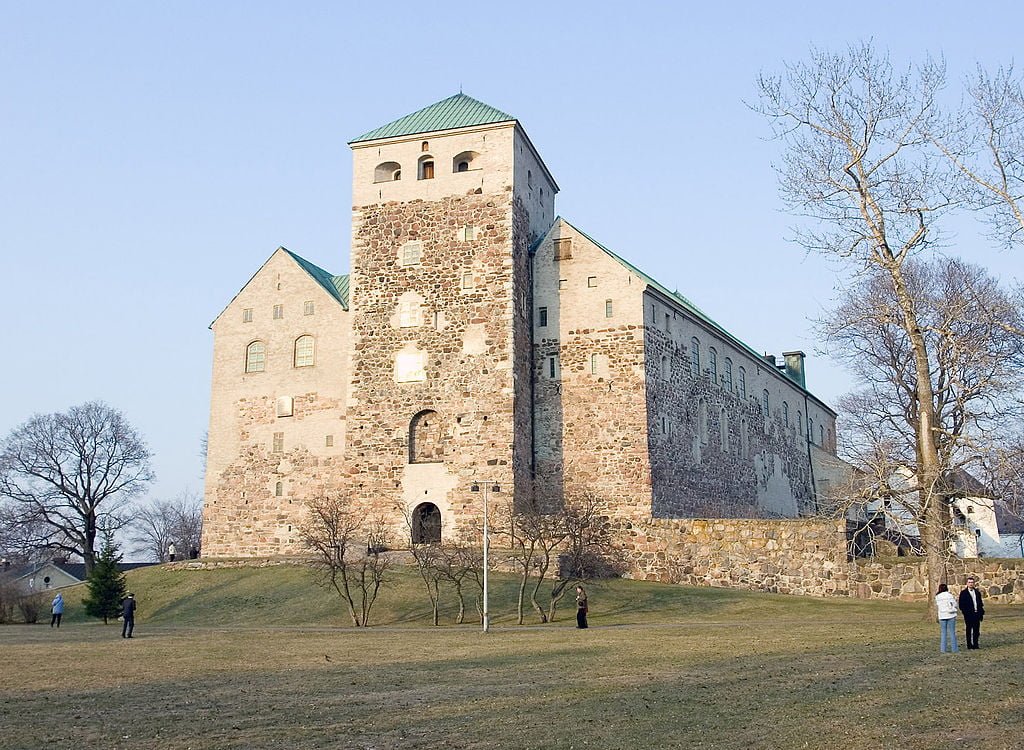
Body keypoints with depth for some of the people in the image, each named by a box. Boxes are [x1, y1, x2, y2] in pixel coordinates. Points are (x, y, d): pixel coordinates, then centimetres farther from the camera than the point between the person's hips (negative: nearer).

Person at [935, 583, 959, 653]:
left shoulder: (937, 597, 1)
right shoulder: (949, 595, -5)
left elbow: (937, 607, 7)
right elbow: (955, 605, -3)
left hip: (942, 616, 1)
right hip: (951, 616, -1)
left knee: (943, 633, 7)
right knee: (952, 632, 5)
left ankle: (943, 649, 3)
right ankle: (954, 649, 6)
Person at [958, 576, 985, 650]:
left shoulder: (977, 592, 12)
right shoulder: (963, 593, -2)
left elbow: (980, 603, 15)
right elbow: (961, 605, -3)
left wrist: (981, 613, 10)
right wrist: (965, 612, -12)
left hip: (977, 614, 4)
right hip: (968, 615, -4)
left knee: (976, 630, 6)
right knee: (969, 630, 1)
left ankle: (975, 644, 13)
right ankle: (969, 645, 5)